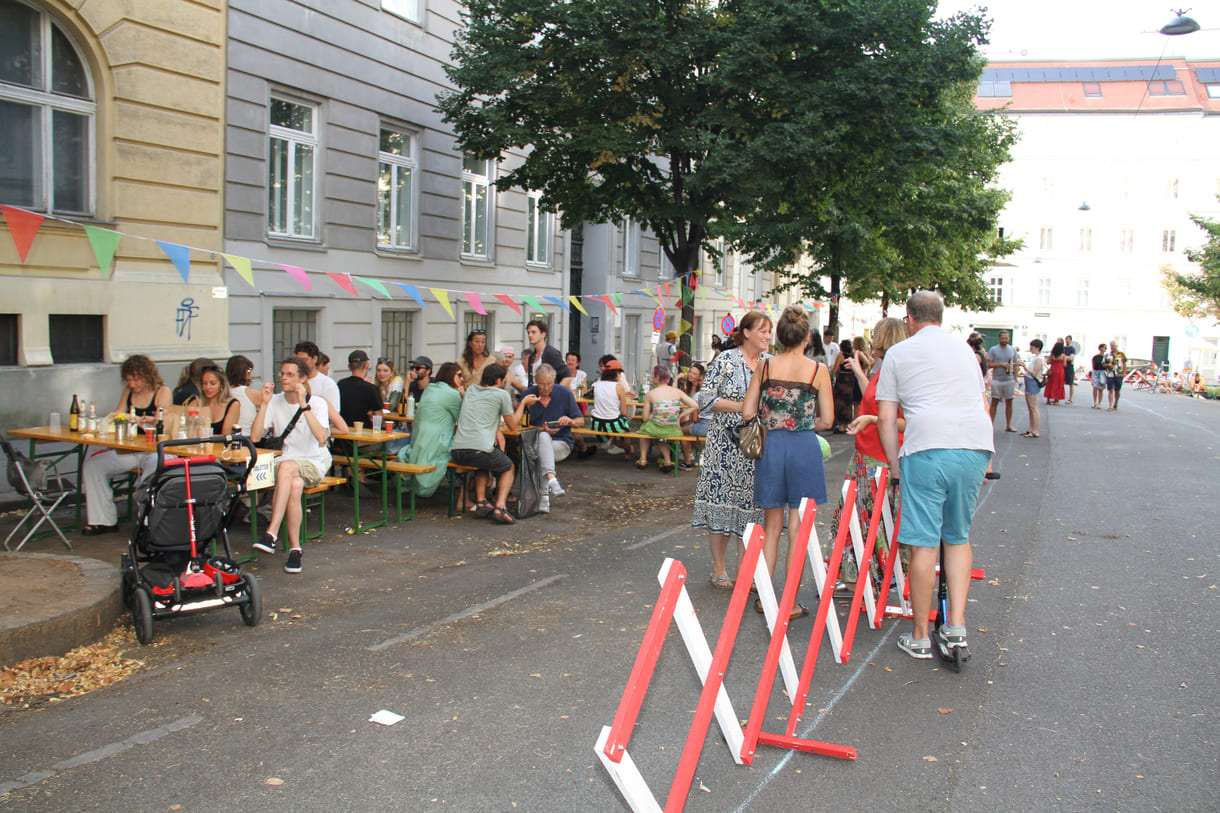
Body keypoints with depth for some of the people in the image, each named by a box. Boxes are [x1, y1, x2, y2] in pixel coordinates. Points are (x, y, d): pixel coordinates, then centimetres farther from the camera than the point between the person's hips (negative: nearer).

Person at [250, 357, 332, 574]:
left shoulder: (317, 402, -4)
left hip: (315, 462, -3)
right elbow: (255, 437, -6)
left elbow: (321, 437, -23)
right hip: (285, 460, 3)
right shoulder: (275, 403, 6)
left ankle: (272, 533, -38)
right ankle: (295, 548, -25)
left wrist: (304, 405, -26)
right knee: (295, 485, -32)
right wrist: (264, 403, -11)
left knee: (287, 466, -36)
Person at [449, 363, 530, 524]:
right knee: (508, 467, 23)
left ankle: (481, 501, 17)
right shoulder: (501, 394, 5)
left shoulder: (471, 390, 22)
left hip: (456, 452, 5)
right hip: (480, 449, -5)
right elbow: (513, 426, 14)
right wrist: (523, 403, 25)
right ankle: (500, 507, 1)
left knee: (483, 464, 37)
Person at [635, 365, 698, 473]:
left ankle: (643, 459, 34)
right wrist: (680, 416, 5)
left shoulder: (650, 394, -6)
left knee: (644, 427, 33)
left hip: (656, 429, -3)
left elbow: (645, 418, -4)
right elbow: (695, 407, -3)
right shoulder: (677, 392, 1)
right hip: (674, 430, 3)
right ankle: (667, 461, 29)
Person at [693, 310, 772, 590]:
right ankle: (718, 568, 12)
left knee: (751, 503, 5)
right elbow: (705, 398, -10)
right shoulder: (726, 360, -5)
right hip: (726, 446, -4)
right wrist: (742, 406, -14)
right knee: (722, 501, 0)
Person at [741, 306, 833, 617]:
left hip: (771, 446, 2)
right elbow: (827, 420, -4)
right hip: (804, 448, -2)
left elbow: (747, 413, -1)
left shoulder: (765, 366, -1)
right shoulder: (818, 370, -6)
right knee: (798, 529, 6)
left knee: (771, 526, 15)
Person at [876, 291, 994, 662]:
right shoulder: (964, 349, 23)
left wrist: (894, 465, 12)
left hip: (928, 449, -4)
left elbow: (886, 417, 5)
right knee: (958, 537, 18)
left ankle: (919, 637, 8)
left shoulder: (898, 353, 11)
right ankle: (956, 625, 12)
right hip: (976, 447, 5)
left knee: (923, 544, 0)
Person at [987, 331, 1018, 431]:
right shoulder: (993, 350, -1)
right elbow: (989, 365, -6)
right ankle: (991, 425, 3)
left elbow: (1015, 364, 14)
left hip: (1009, 380, 3)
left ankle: (1008, 425, 14)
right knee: (994, 402, 0)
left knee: (1009, 403, 7)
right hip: (997, 380, -3)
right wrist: (1001, 364, -16)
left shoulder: (1013, 349, 9)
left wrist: (1015, 377, 6)